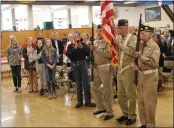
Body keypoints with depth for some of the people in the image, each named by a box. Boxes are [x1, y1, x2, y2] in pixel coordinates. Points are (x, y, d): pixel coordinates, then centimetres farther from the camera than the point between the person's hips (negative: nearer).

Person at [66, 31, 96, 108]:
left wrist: (82, 48, -17)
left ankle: (88, 101, 3)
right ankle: (79, 101, 16)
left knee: (86, 83, -3)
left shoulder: (84, 44, 3)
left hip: (83, 64, -1)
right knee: (78, 84, 8)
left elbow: (88, 54, -8)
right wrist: (74, 48, -16)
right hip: (74, 65, 1)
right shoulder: (70, 46, 4)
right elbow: (68, 55, -10)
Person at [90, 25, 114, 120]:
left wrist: (96, 49, -23)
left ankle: (109, 112, 12)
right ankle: (101, 107, 30)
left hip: (105, 68, -8)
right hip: (96, 68, 8)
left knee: (107, 90, 1)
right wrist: (92, 64, 2)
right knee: (95, 88, 13)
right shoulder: (96, 42, 12)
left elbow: (109, 54, -25)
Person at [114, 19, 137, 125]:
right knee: (120, 95, 14)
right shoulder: (119, 38, 11)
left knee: (130, 95, 3)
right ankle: (125, 113, 28)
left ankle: (132, 116, 16)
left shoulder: (133, 38, -7)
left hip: (128, 70, -6)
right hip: (119, 70, 6)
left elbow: (131, 52, -22)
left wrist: (119, 44, -18)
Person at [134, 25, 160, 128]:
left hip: (150, 76, -8)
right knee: (141, 100, 14)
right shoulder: (142, 45, 8)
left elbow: (154, 63, -24)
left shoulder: (155, 47, -14)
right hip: (141, 75, 8)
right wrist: (138, 66, 1)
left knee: (149, 102, 1)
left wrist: (141, 56, -22)